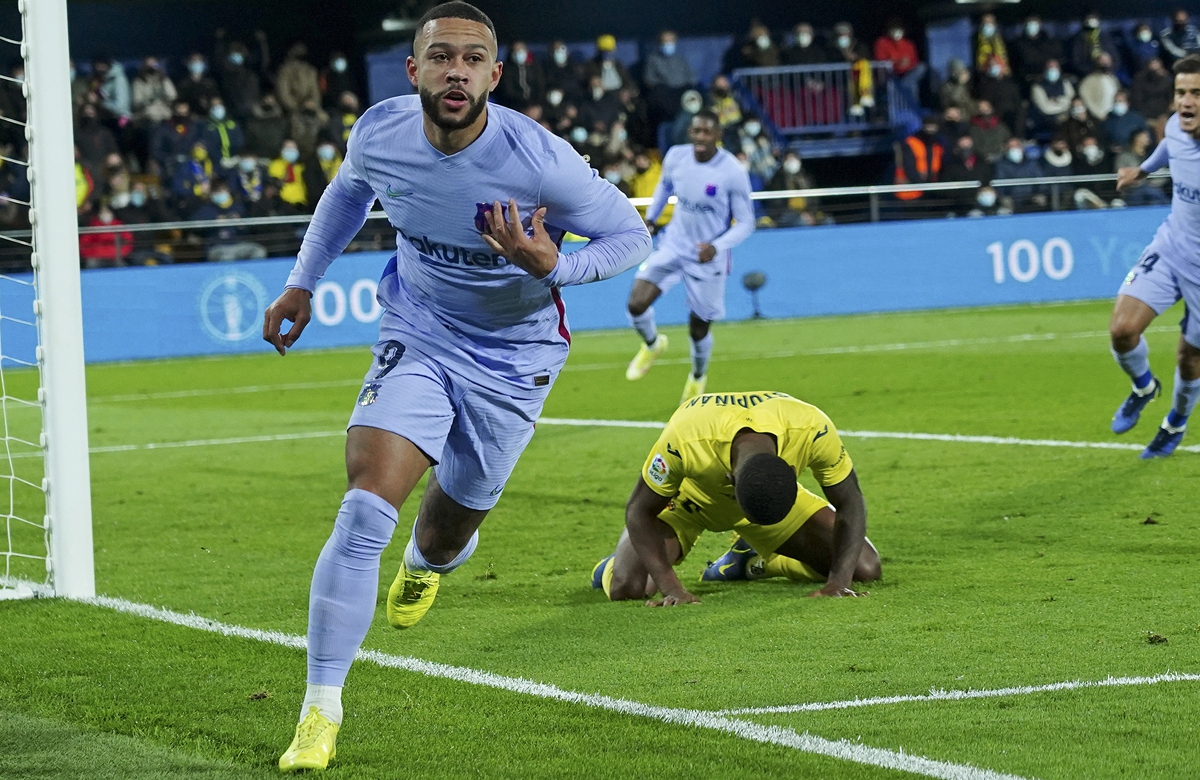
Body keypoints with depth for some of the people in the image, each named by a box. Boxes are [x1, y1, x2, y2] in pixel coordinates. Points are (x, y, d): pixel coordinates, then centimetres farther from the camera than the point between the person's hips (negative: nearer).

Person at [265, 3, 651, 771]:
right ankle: (321, 710, -13)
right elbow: (350, 189, 11)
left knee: (447, 530, 12)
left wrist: (553, 267, -32)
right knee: (366, 508, -19)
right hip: (418, 338, 1)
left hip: (512, 356, -1)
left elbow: (629, 233, -14)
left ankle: (429, 562, 56)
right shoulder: (380, 132, -15)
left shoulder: (537, 157, -27)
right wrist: (303, 282, 12)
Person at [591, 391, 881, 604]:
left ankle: (754, 561, 15)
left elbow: (850, 506, -22)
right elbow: (640, 512, -28)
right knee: (625, 587, -25)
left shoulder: (813, 430, -39)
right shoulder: (684, 441, -44)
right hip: (691, 498, -2)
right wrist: (673, 590, -36)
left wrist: (838, 583, -33)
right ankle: (615, 565, 15)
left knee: (866, 569, -9)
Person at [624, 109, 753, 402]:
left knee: (698, 329, 6)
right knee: (637, 304, -14)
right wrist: (650, 218, 11)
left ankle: (698, 376, 39)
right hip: (673, 246, 3)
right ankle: (652, 344, 21)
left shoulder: (733, 173, -21)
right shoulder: (675, 157, -8)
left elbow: (746, 222, -13)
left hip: (708, 258, -3)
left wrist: (717, 247, -28)